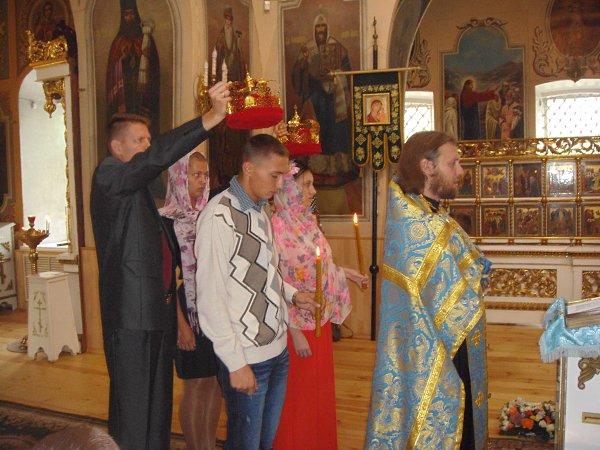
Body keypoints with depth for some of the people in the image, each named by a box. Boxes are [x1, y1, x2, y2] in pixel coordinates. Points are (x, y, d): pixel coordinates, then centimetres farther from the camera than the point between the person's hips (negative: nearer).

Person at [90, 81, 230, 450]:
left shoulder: (145, 188, 18)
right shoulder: (108, 176, -7)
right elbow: (156, 158, -25)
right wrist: (210, 119, -33)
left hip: (159, 312, 8)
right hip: (131, 317, -8)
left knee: (159, 403, 15)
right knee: (133, 409, 0)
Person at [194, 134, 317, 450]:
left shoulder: (261, 210, 10)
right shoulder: (219, 216, -17)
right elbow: (210, 298, -17)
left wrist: (291, 294, 7)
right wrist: (236, 363, -16)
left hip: (278, 349, 8)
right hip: (246, 357, -8)